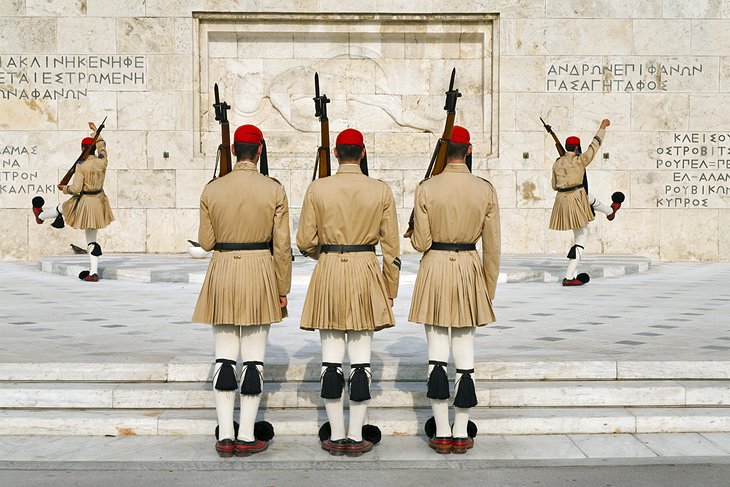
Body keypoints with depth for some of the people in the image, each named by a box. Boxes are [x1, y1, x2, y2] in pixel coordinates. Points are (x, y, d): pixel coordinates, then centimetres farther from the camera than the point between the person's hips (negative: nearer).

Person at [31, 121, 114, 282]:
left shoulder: (81, 165, -19)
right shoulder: (102, 161, -3)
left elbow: (76, 189, -21)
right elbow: (102, 146, 19)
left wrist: (64, 188, 0)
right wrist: (96, 131, 32)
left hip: (84, 203, -5)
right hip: (98, 201, 5)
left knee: (61, 208, 29)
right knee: (92, 239, 11)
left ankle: (40, 215, 61)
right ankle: (93, 272, 10)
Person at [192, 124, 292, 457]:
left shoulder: (212, 190, 0)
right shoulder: (274, 189, -5)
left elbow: (206, 241, 3)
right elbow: (282, 245, -5)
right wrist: (283, 288, 3)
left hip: (223, 273, 2)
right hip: (260, 272, -1)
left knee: (224, 356, 8)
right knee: (254, 357, 5)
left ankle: (225, 435, 9)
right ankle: (247, 436, 9)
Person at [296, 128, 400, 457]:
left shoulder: (317, 189, -3)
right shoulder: (381, 191, -1)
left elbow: (305, 242, -2)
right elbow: (391, 246, 0)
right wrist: (390, 290, 10)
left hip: (328, 274, 0)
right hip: (366, 273, 0)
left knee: (331, 358, 6)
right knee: (361, 359, 5)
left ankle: (336, 436, 12)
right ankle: (356, 437, 9)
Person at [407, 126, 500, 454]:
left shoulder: (426, 188, -7)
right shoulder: (486, 189, -2)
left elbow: (420, 243, -6)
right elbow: (492, 246, 0)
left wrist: (414, 233, 17)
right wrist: (490, 287, 10)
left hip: (434, 270, -1)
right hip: (469, 270, 2)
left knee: (437, 353, 5)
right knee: (465, 353, 8)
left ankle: (441, 434, 9)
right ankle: (461, 434, 13)